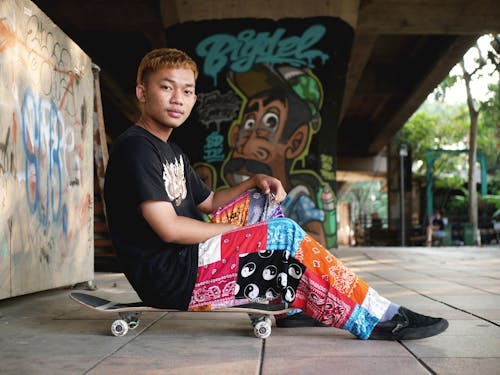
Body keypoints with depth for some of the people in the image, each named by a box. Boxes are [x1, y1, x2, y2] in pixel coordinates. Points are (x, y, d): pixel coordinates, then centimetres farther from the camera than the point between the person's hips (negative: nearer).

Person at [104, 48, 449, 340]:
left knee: (264, 201, 15)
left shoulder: (171, 151, 18)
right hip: (171, 280, -11)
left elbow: (208, 202, 26)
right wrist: (236, 230, -9)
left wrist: (254, 183, 7)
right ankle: (374, 319, -8)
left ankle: (290, 304, 7)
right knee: (284, 234, -17)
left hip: (187, 258, 11)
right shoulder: (136, 147, -14)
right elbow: (168, 228, -22)